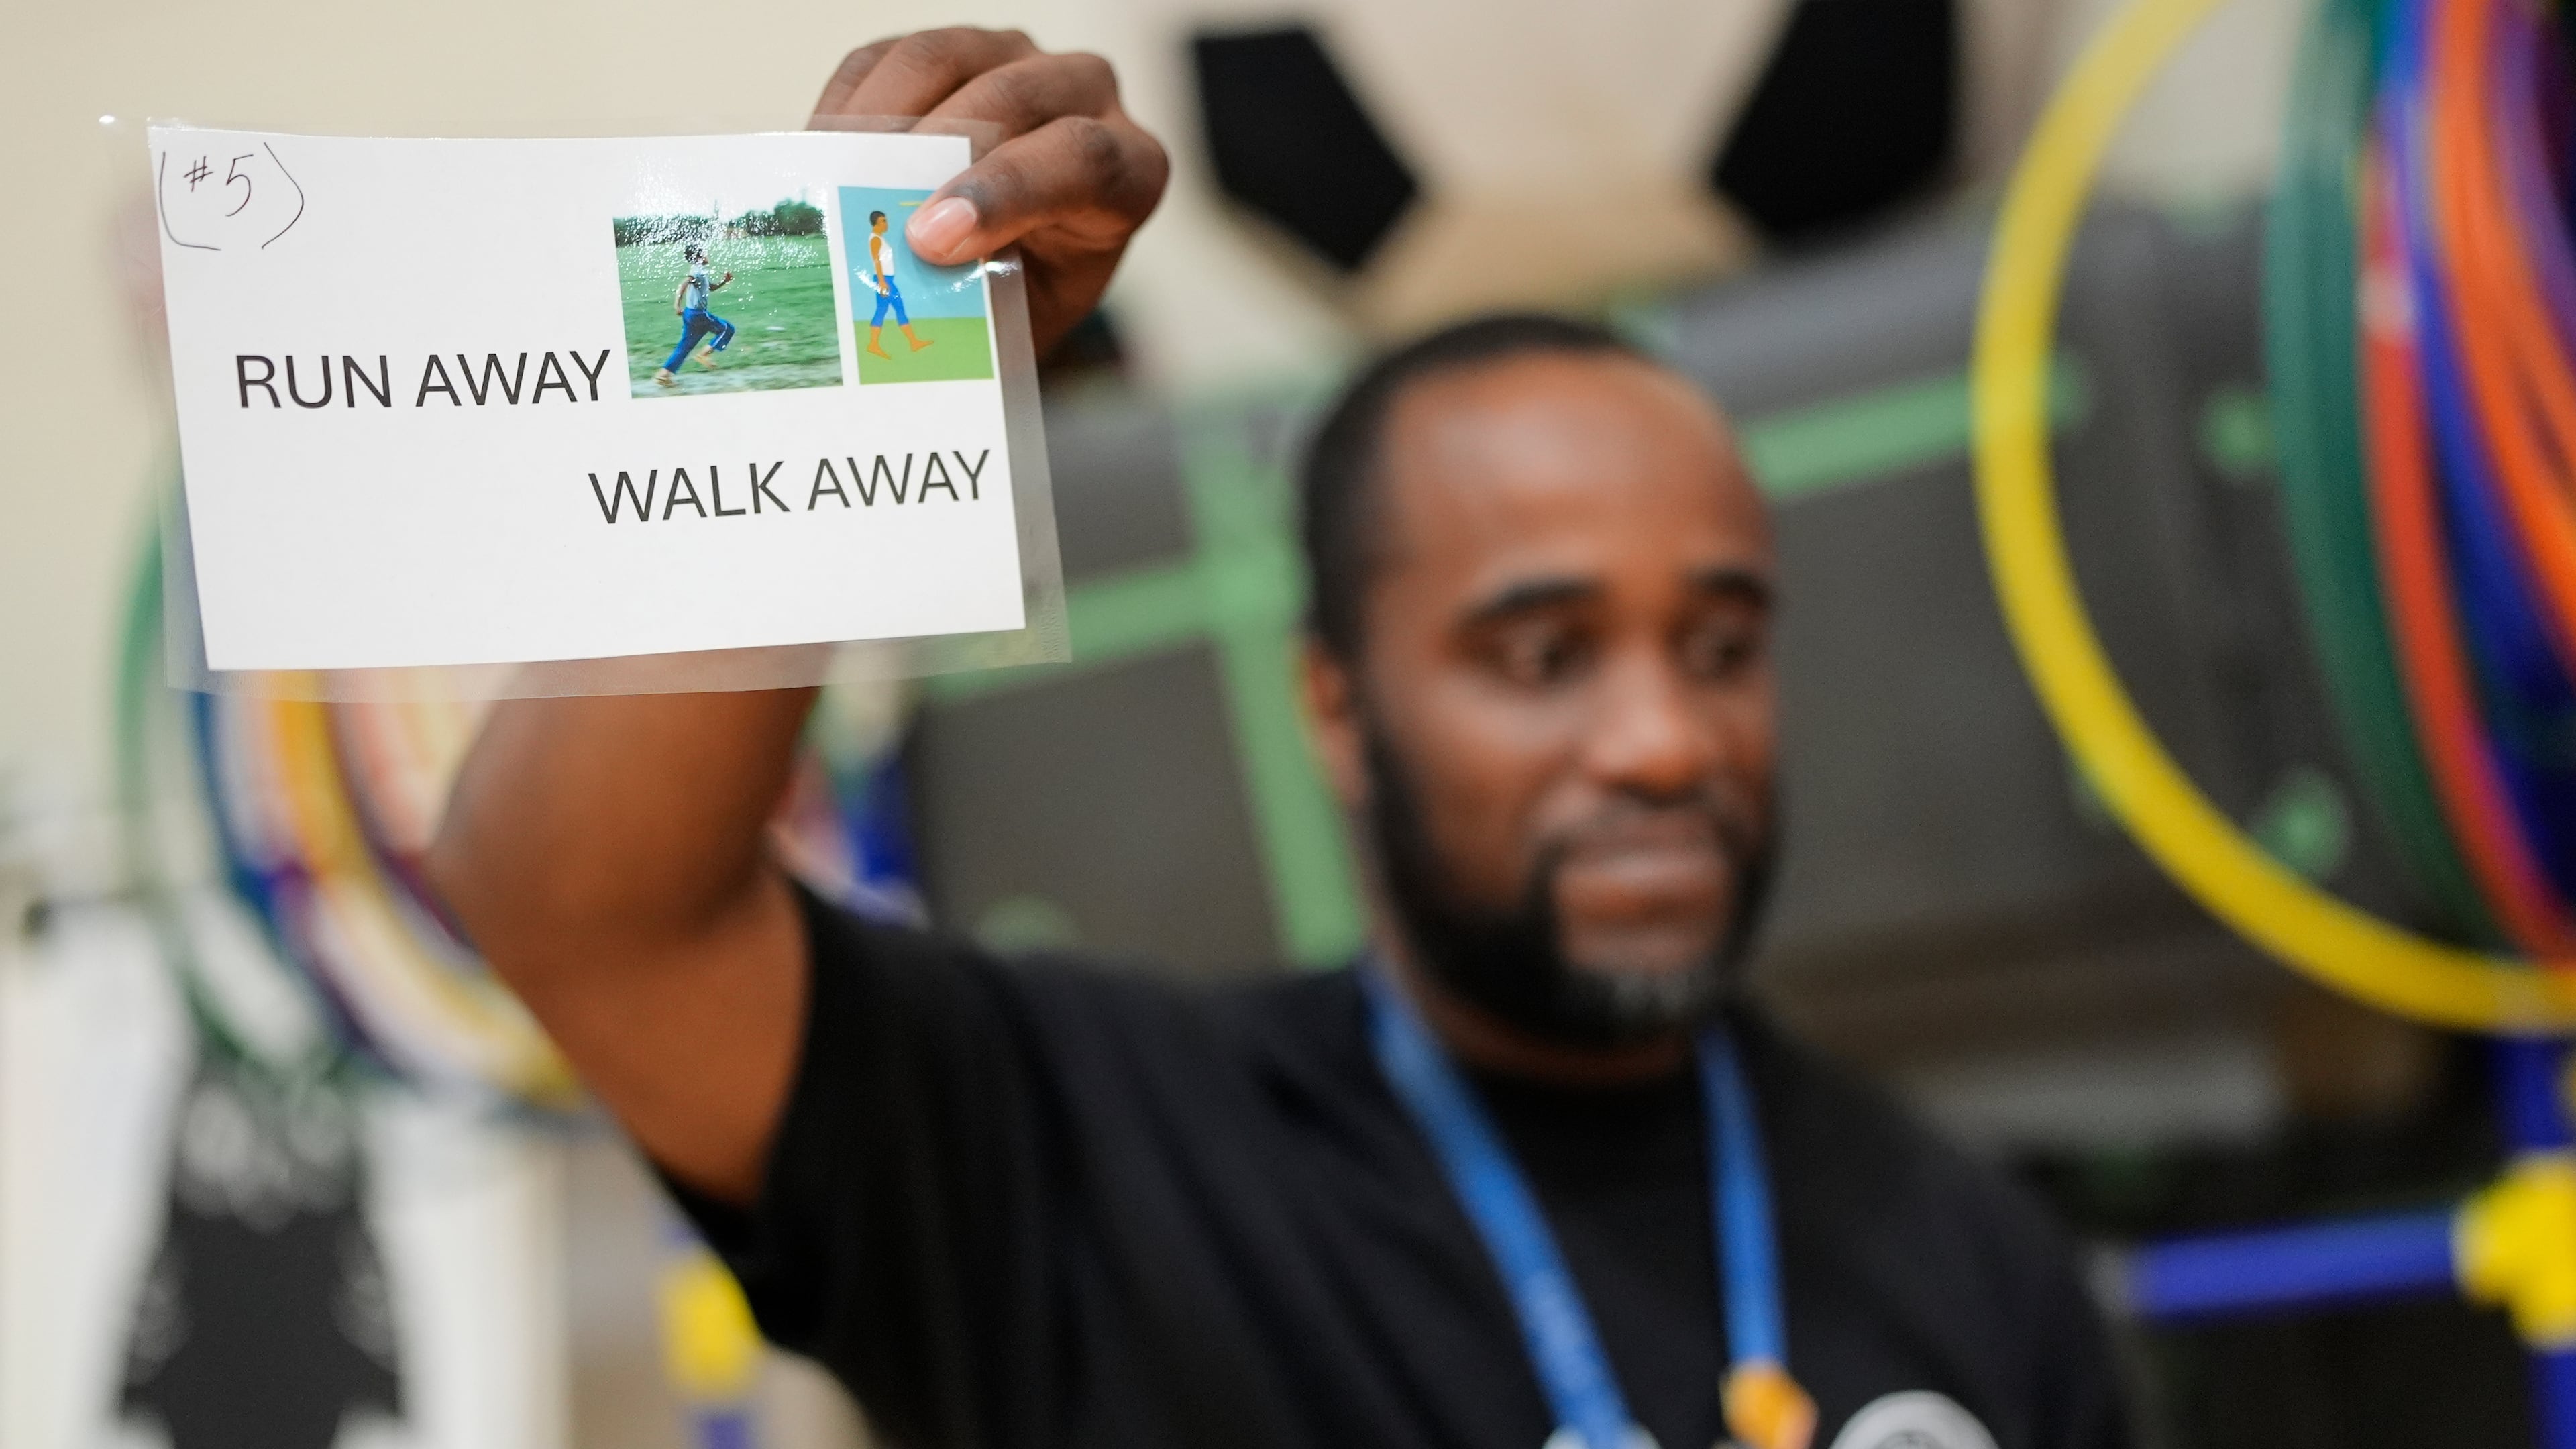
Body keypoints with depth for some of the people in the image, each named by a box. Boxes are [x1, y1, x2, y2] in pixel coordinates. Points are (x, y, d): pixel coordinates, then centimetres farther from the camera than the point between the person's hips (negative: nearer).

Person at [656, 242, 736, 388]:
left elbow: (711, 288, 31)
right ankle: (705, 355, 0)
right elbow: (684, 283, -33)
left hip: (691, 314, 9)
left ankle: (664, 374, 8)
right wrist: (678, 303, -40)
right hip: (698, 314, -9)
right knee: (727, 329, 3)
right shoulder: (699, 271, -16)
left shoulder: (699, 271, 16)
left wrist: (725, 282, 15)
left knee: (685, 346, 11)